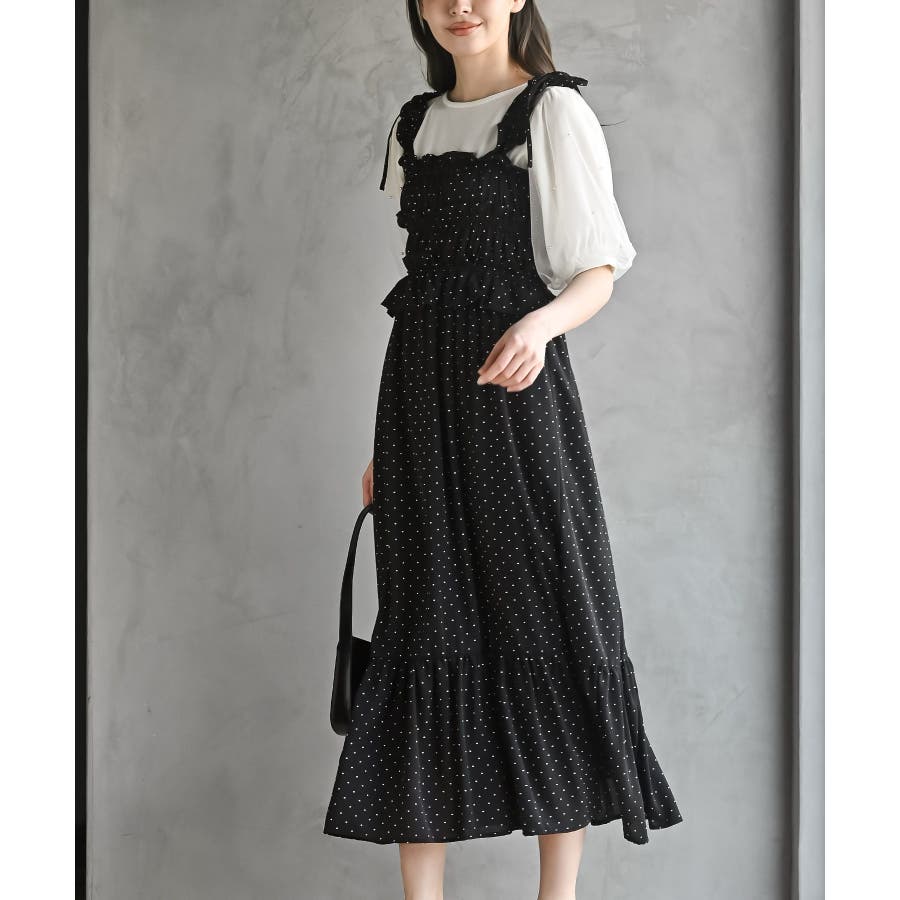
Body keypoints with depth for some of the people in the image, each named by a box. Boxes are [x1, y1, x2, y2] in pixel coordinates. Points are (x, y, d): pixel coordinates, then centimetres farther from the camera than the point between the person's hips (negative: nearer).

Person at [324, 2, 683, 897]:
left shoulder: (553, 111, 0)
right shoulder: (415, 125, 17)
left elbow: (597, 274, -4)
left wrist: (541, 323, -26)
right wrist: (385, 440, 13)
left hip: (514, 395, -5)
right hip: (418, 393, 5)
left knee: (541, 616, -2)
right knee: (422, 624, 3)